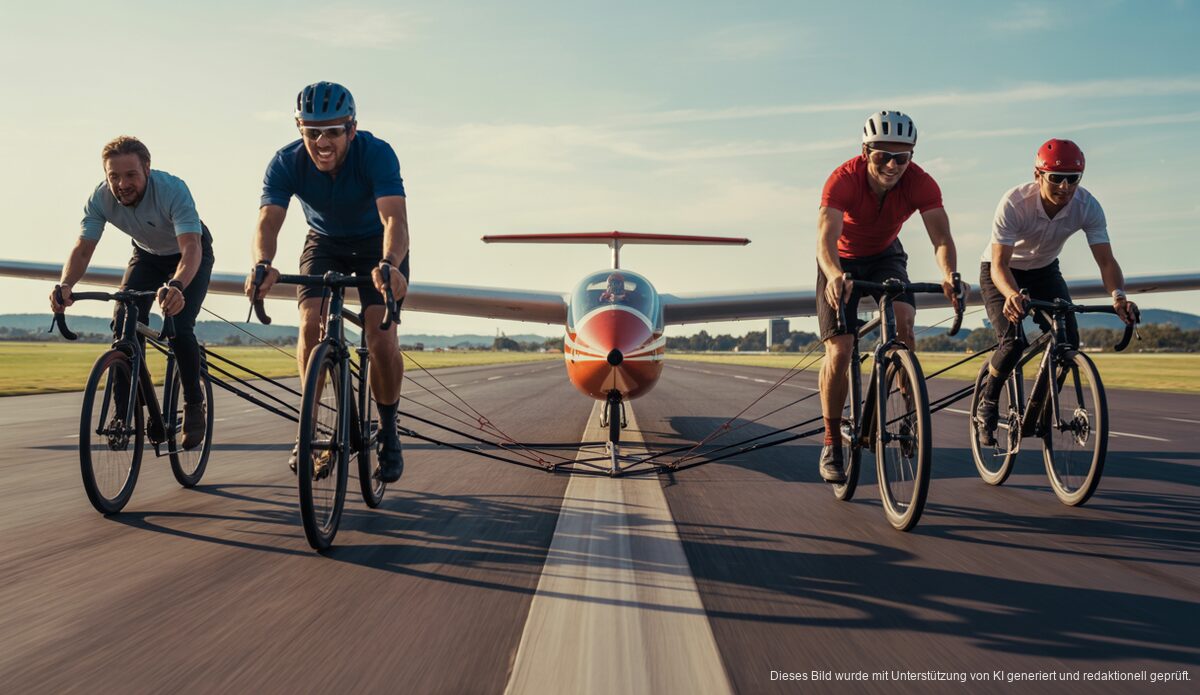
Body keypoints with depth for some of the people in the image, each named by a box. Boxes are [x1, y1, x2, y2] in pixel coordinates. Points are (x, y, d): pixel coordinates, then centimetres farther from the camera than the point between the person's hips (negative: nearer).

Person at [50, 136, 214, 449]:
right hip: (148, 255, 4)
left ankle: (195, 405, -2)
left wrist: (177, 286, -67)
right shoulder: (100, 198, -24)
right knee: (124, 324, -17)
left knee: (179, 328, -24)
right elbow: (82, 249, -26)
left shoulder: (173, 190, -37)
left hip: (190, 254, -4)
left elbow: (191, 246, -47)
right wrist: (65, 285, -47)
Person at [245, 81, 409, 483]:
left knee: (381, 340, -18)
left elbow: (394, 218, -44)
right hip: (324, 243, 2)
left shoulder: (376, 153, -31)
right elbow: (268, 221, -36)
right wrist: (262, 264, -58)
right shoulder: (287, 163, -24)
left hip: (377, 245, -2)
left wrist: (389, 265, -65)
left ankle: (388, 431, 4)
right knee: (310, 324, -21)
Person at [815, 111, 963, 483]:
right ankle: (831, 446, 0)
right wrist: (834, 275, -66)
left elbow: (941, 237, -35)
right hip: (844, 260, -2)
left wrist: (948, 274, -57)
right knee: (839, 350, -12)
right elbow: (826, 237, -45)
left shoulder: (920, 183, -26)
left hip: (885, 255, 2)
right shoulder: (843, 179, -33)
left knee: (904, 320, -26)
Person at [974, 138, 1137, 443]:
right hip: (1002, 271, -4)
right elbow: (999, 264, -38)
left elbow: (1106, 260, -26)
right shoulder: (1014, 203, -33)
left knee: (1068, 340, -16)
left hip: (1044, 270, 4)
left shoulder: (1088, 207, -24)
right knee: (1014, 340, -25)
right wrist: (1012, 295, -59)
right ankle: (986, 401, 1)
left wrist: (1118, 296, -47)